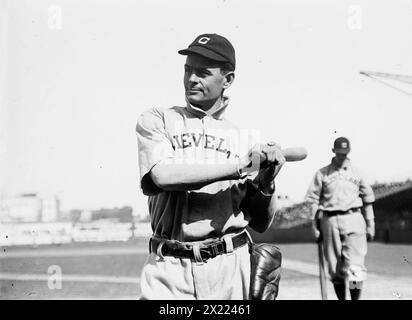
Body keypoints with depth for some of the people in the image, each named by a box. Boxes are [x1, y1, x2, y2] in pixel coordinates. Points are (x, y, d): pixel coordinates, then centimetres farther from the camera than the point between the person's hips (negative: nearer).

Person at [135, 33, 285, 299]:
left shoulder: (242, 139, 11)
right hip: (170, 271, -2)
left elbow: (262, 223, 13)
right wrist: (241, 166, -14)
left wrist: (266, 182, -7)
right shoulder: (156, 121, 6)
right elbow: (163, 174, -15)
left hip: (229, 270, 2)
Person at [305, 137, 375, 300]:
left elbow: (368, 200, 14)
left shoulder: (357, 173, 11)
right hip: (330, 220, 0)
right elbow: (314, 201, 7)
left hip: (353, 219, 0)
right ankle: (341, 299, 16)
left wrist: (370, 225, 10)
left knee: (355, 266, -11)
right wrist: (315, 226, 2)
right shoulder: (322, 173, 8)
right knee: (335, 268, 4)